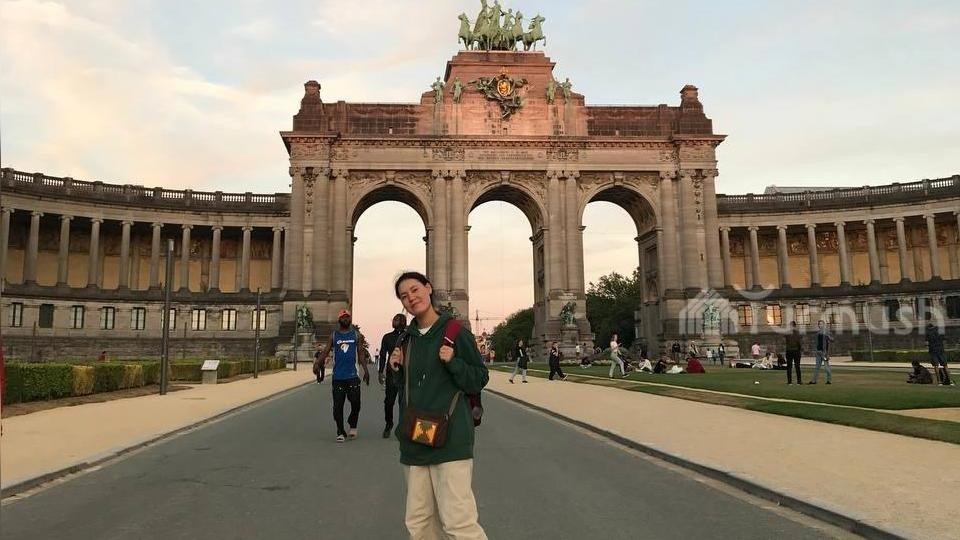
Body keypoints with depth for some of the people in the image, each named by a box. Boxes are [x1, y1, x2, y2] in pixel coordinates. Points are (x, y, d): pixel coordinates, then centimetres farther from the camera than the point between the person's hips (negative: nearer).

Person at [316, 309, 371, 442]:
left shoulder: (357, 335, 8)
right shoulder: (333, 335, 8)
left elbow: (361, 354, 9)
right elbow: (326, 351, 1)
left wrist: (366, 371, 2)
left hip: (352, 375, 0)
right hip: (338, 376, 0)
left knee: (355, 403, -1)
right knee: (338, 406, 0)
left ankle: (353, 425, 24)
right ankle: (340, 432, 10)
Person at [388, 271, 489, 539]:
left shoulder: (455, 331, -4)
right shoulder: (407, 338, 13)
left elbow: (480, 379, -2)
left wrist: (453, 362, -18)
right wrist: (396, 368, 3)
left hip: (450, 438, -6)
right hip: (414, 440, 6)